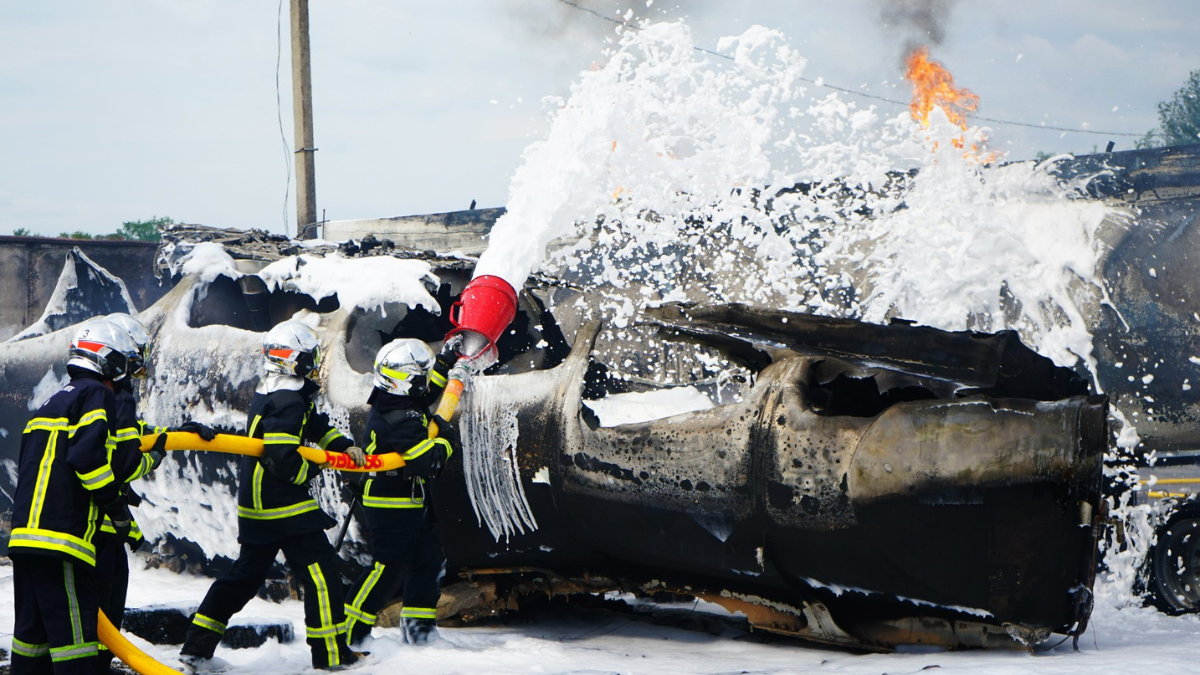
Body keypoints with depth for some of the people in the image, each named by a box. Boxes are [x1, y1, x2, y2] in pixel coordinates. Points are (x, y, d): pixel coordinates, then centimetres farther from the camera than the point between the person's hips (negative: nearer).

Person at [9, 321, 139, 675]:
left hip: (25, 534, 9)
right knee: (74, 629, -11)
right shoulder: (97, 395, -4)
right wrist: (116, 504, -8)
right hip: (60, 538, -9)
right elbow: (87, 454, -18)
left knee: (33, 627, 14)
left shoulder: (53, 402, 25)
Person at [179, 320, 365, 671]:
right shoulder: (287, 403, -19)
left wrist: (345, 446, 12)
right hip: (285, 509, -10)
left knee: (246, 574, 16)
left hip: (256, 506, 10)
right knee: (321, 571, -1)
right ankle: (330, 653, 2)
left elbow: (318, 426, 24)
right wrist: (313, 468, -7)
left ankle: (197, 646, 16)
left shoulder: (268, 395, 13)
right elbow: (286, 461, -25)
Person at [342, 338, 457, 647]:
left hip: (410, 503, 10)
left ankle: (419, 627, 21)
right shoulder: (404, 419, -25)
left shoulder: (389, 403, 6)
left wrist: (445, 361, 30)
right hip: (393, 505, -10)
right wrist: (444, 439, -10)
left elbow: (426, 390, 29)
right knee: (390, 567, -7)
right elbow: (428, 462, -28)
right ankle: (349, 631, -1)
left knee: (427, 559, 13)